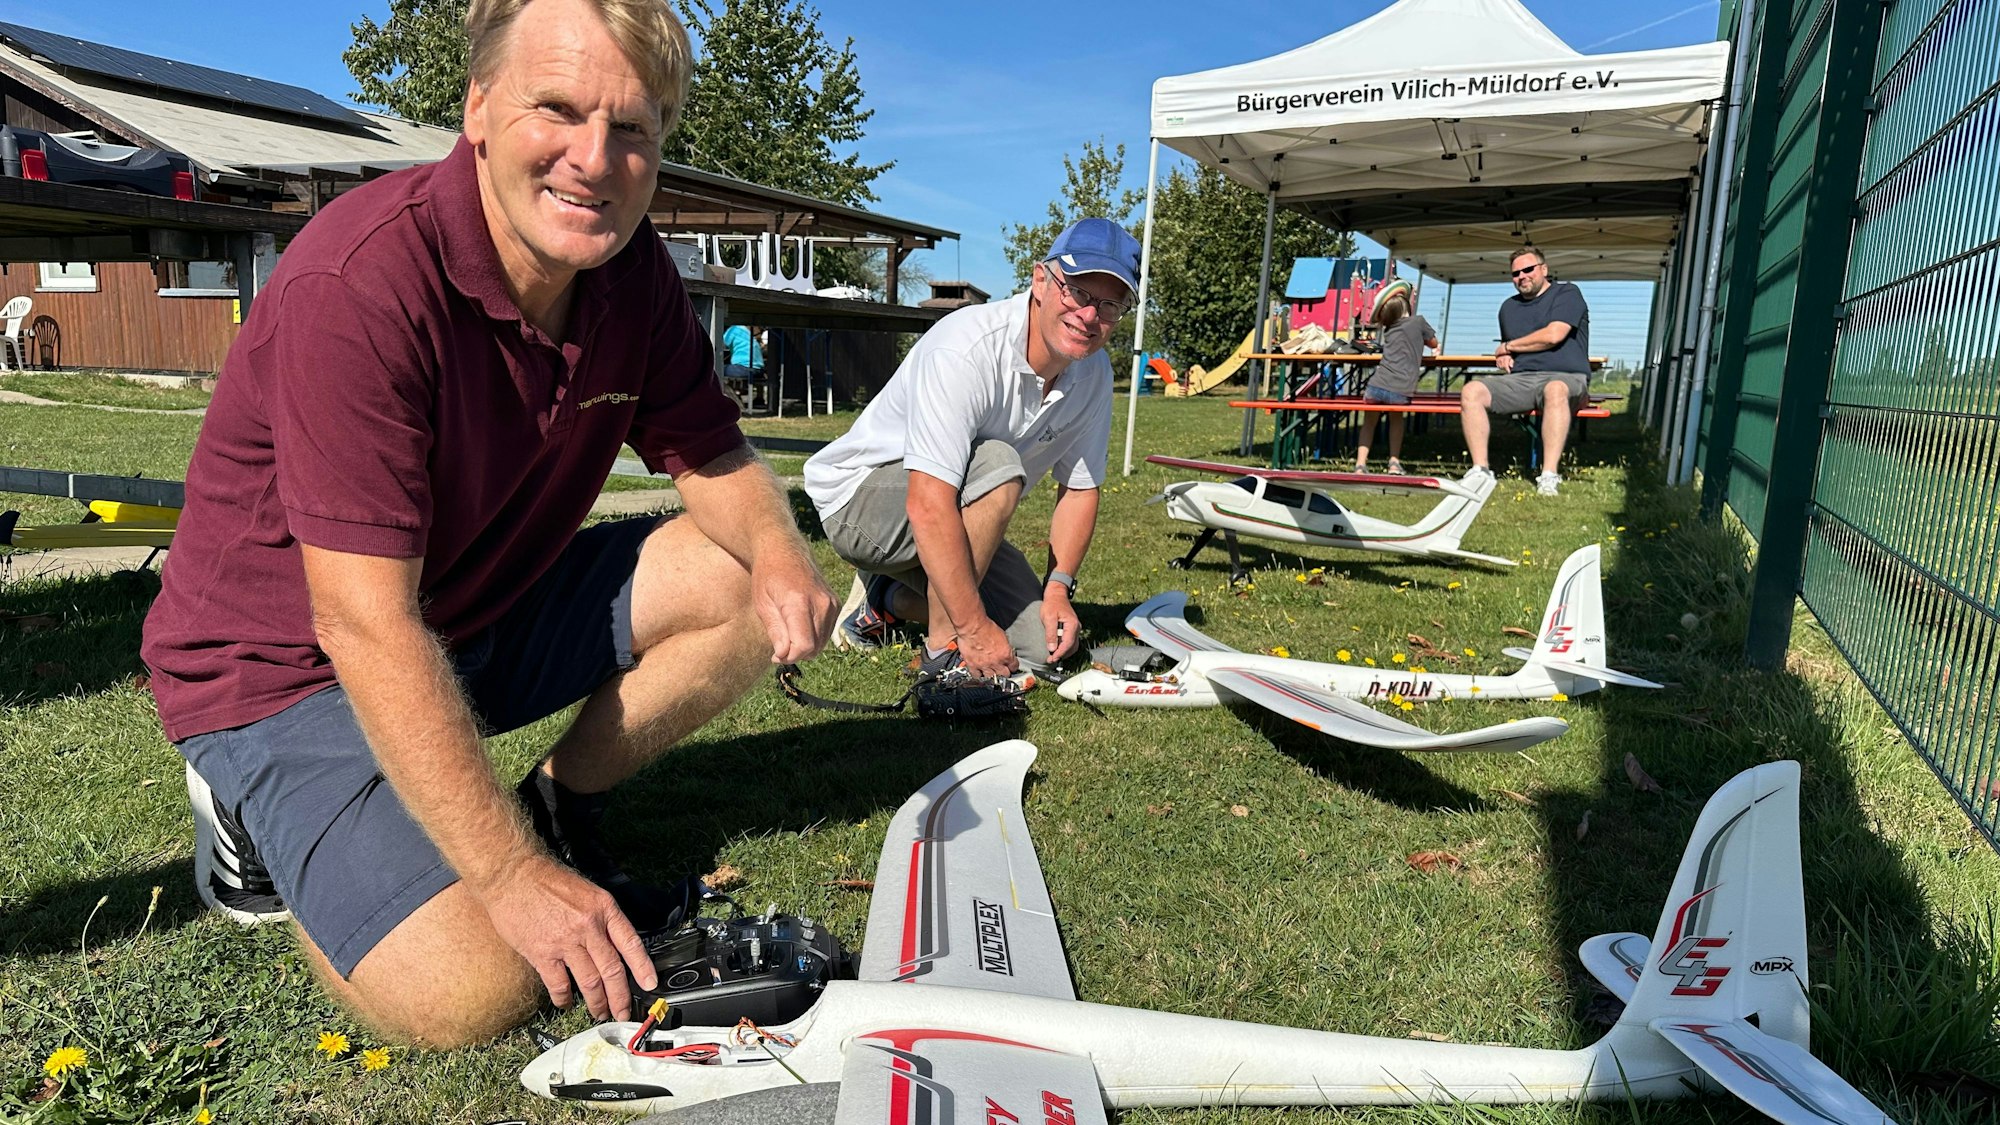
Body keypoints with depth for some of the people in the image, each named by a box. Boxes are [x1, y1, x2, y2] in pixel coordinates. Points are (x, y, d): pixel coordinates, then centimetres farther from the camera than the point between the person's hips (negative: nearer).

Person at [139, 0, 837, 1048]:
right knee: (472, 989, -22)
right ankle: (260, 815, 7)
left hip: (492, 611, 7)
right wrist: (512, 879, -30)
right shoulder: (360, 280, -29)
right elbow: (367, 625, -30)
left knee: (765, 581, -8)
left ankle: (555, 805, 4)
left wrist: (776, 553, -23)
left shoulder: (632, 272, -7)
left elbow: (715, 458, 2)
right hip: (291, 665, -6)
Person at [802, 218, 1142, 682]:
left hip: (953, 524, 8)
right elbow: (929, 507, -36)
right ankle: (943, 651, -20)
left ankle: (890, 599, 16)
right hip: (859, 497, -7)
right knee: (998, 464, -34)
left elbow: (1080, 488, 5)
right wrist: (975, 628, -33)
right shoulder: (967, 349, -31)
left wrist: (1058, 588, -7)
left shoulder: (1094, 373, -6)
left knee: (1040, 647, -5)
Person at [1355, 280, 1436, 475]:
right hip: (1401, 392, -1)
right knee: (1397, 418, 30)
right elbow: (1434, 343, 26)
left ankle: (1360, 463, 16)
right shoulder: (1418, 322, 10)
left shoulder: (1388, 331, 18)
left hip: (1376, 388, 1)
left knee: (1370, 419, 28)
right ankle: (1394, 462, 21)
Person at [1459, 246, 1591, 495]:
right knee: (1471, 391, -21)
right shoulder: (1509, 307, 25)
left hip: (1565, 378, -5)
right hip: (1519, 380, 5)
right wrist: (1503, 357, 11)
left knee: (1555, 390, -42)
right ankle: (1480, 470, -26)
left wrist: (1507, 347, 2)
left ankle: (1549, 476, -44)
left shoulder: (1567, 294, 5)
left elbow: (1553, 335, -12)